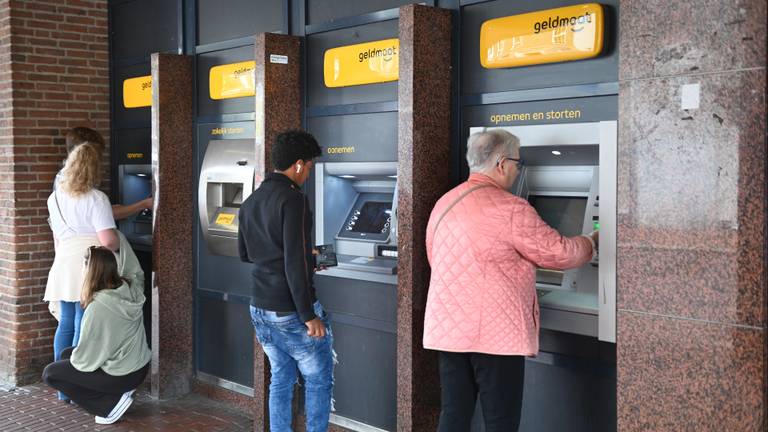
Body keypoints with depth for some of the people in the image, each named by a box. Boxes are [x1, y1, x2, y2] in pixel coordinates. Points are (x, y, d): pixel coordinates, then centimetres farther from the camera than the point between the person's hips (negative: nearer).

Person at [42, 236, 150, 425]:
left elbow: (86, 356, -16)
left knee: (50, 373, 8)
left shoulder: (98, 307, -25)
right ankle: (119, 392, 11)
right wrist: (118, 237, 21)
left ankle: (111, 404, -1)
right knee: (66, 354, 23)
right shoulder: (131, 288, -8)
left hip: (121, 376, -8)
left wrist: (74, 357, 6)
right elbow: (135, 269, 17)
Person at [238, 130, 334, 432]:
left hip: (260, 309, 8)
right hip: (290, 313, -8)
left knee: (281, 379, 18)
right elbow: (295, 263, -23)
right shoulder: (293, 200, -18)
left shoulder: (250, 202, 9)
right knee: (319, 381, 9)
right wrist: (309, 316, -17)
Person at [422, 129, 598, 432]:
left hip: (448, 328, 7)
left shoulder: (443, 204, 11)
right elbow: (557, 253, -6)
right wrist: (591, 242, 14)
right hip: (495, 332, -7)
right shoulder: (510, 209, -13)